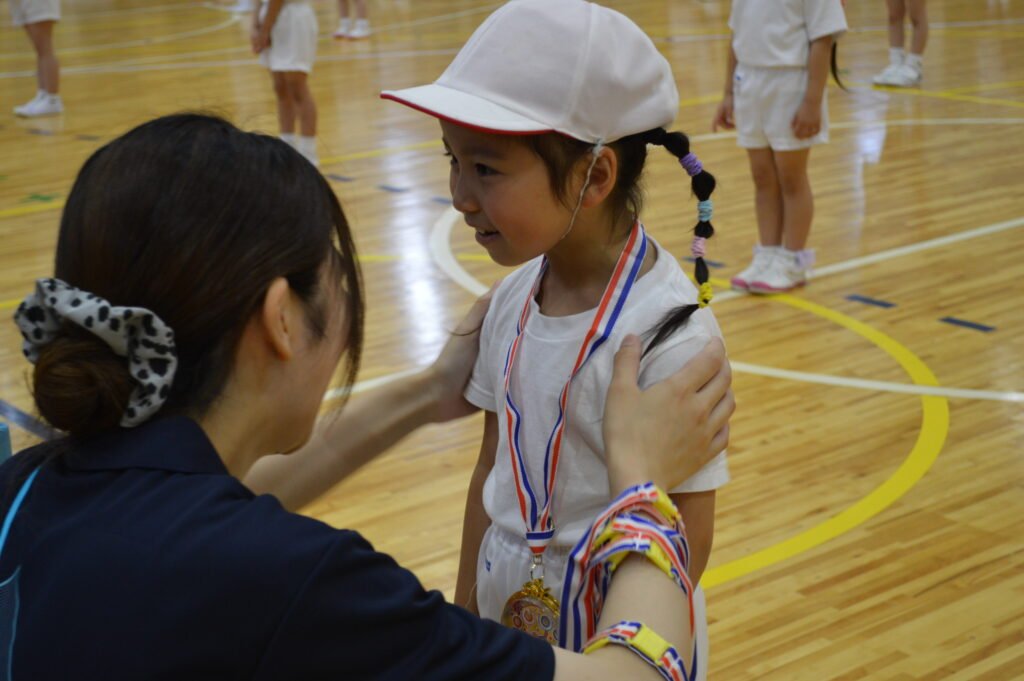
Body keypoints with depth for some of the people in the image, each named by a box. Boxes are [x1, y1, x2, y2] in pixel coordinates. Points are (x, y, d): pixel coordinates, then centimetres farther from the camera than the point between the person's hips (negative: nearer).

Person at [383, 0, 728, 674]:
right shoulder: (512, 301, -5)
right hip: (507, 628, 5)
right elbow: (492, 470, 5)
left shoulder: (666, 333, -23)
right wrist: (464, 618, 8)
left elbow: (684, 540, -17)